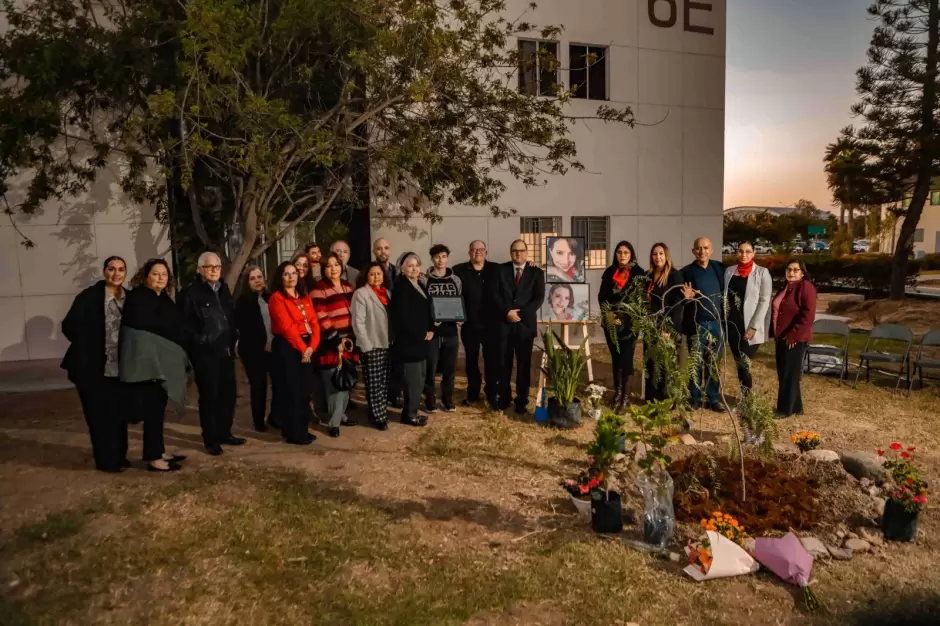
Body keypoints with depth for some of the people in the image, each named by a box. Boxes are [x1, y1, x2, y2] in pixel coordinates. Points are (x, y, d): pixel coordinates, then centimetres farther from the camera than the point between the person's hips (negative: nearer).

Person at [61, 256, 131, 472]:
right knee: (101, 415, 2)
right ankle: (106, 460, 15)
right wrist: (89, 348, -11)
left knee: (119, 413, 13)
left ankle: (119, 456, 26)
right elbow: (70, 326, -11)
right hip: (93, 367, -5)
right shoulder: (89, 296, -10)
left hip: (120, 367, 5)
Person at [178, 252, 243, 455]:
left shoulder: (224, 289, 13)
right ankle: (211, 439, 10)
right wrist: (199, 342, -12)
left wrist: (233, 339, 12)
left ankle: (224, 433, 23)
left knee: (228, 393, 10)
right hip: (205, 353, -6)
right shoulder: (190, 293, -8)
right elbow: (185, 324, -11)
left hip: (225, 351, 6)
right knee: (209, 395, 0)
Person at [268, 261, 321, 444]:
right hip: (286, 347, -7)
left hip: (307, 348, 7)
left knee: (304, 390, 11)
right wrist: (302, 348, -15)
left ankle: (302, 429, 21)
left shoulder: (305, 297, 14)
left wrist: (312, 346, -8)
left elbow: (314, 322, 6)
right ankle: (293, 433, 5)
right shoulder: (276, 298, -7)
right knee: (291, 391, -2)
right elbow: (287, 326, -16)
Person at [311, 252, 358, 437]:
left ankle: (341, 415, 26)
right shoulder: (319, 290, -10)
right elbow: (321, 319, -15)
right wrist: (336, 338, -17)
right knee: (334, 383, -6)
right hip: (331, 343, -7)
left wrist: (353, 337, 12)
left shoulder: (348, 287, 13)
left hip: (348, 340, 7)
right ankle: (333, 422, 1)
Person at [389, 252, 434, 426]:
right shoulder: (401, 287, -13)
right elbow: (404, 316, -20)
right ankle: (409, 415, 8)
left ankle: (411, 412, 23)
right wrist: (422, 334, -15)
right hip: (409, 341, -9)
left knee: (420, 378, 13)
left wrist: (430, 330, 1)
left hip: (421, 340, 9)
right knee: (413, 379, -4)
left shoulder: (420, 285, 14)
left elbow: (427, 311, 17)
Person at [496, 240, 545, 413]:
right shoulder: (501, 270, 7)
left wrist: (520, 313, -13)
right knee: (504, 363, 5)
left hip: (525, 323, 0)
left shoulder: (536, 272, 5)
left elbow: (539, 298, -3)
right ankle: (504, 398, 17)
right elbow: (495, 294, 0)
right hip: (504, 323, 1)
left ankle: (521, 400, 13)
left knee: (524, 363, 4)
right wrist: (507, 311, -14)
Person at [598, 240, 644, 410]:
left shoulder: (638, 273, -2)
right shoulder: (609, 272, 9)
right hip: (611, 322, 4)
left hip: (629, 323, -4)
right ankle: (617, 392, 20)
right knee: (615, 357, 10)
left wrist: (623, 318, -13)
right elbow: (602, 296, 6)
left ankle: (626, 396, 0)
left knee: (626, 358, -5)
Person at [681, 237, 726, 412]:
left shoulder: (718, 268, 5)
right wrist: (687, 297, -22)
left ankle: (713, 398, 18)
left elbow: (725, 292, 9)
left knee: (714, 364, 9)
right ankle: (695, 398, 16)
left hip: (717, 323, 2)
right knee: (696, 364, 6)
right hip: (696, 325, -2)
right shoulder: (686, 272, -3)